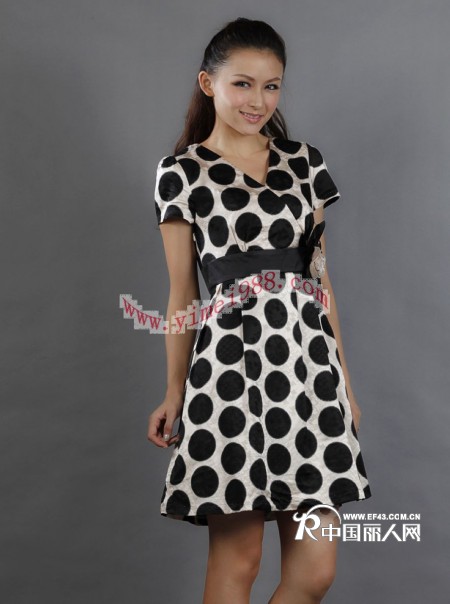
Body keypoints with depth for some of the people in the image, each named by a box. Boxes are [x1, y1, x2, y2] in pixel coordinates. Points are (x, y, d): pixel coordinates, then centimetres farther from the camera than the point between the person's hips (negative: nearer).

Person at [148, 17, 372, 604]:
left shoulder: (304, 161, 12)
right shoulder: (180, 173, 4)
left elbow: (321, 274, 14)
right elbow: (182, 291, 7)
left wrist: (345, 378, 11)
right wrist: (174, 390, 7)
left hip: (307, 357, 3)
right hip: (229, 361, -3)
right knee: (236, 556, 4)